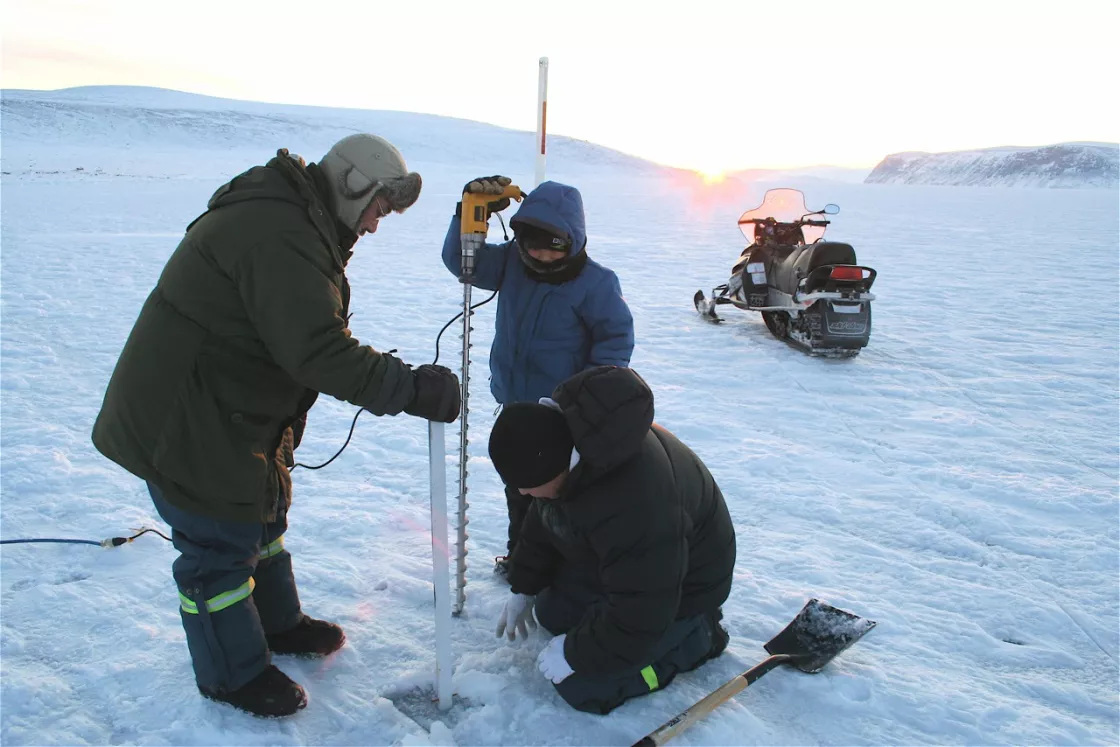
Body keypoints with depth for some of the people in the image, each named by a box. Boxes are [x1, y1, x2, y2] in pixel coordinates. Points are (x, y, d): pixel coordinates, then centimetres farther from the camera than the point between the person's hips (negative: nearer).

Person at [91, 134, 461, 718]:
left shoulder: (288, 216, 10)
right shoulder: (279, 235, -27)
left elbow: (307, 336, 11)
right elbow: (320, 351, -35)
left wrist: (387, 373, 2)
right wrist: (415, 390, -29)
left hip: (228, 415, 11)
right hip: (184, 424, -11)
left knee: (262, 516, 24)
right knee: (221, 544, 5)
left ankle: (277, 624, 44)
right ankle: (233, 674, 27)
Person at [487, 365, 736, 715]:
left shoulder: (634, 506, -44)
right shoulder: (556, 434, -17)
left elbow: (638, 617, -32)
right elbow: (544, 520, 3)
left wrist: (576, 654, -19)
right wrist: (523, 587, 8)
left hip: (681, 584, -8)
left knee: (579, 685, -10)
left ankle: (695, 635, 5)